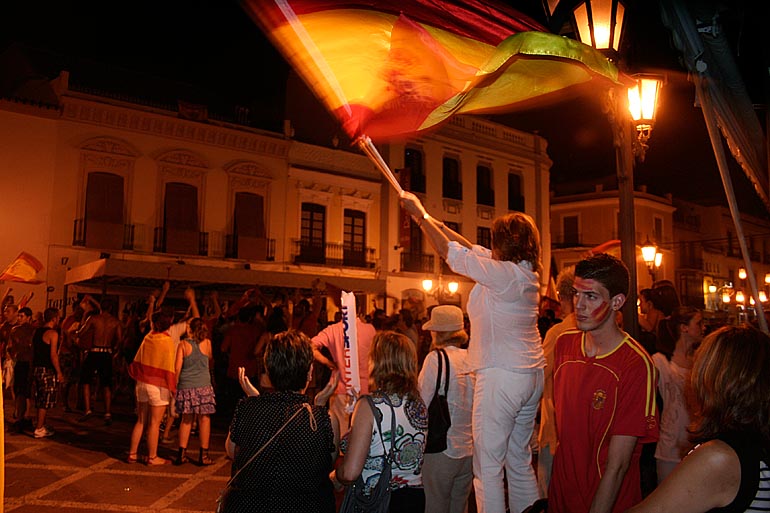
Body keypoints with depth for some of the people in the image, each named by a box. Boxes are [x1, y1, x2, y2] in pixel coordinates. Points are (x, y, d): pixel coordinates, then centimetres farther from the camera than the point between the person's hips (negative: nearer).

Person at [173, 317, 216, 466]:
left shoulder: (183, 344, -3)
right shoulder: (206, 343, -1)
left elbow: (177, 367, -3)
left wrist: (174, 384, 8)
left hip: (186, 386, 1)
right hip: (203, 385, -1)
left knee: (186, 419, 13)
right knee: (204, 419, 5)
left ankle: (182, 454, 14)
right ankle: (203, 455, 8)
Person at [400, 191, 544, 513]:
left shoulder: (504, 274, -17)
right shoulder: (526, 272, 9)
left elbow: (451, 253, -11)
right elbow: (472, 250, 15)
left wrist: (420, 214, 1)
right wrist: (432, 220, 18)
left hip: (501, 377, -9)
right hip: (531, 377, 9)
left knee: (488, 468, -1)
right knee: (520, 462, 18)